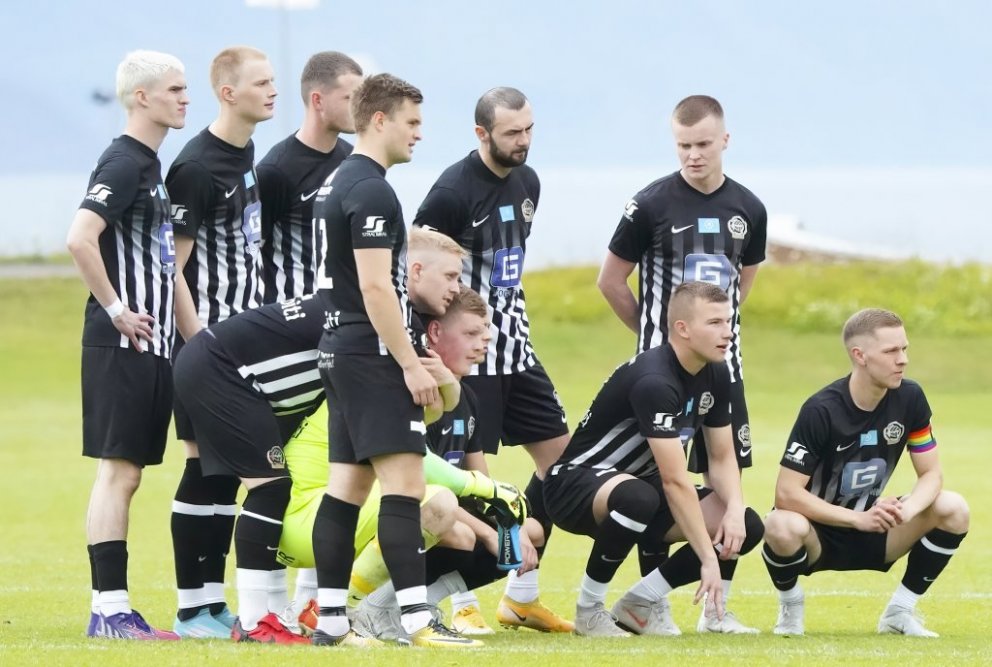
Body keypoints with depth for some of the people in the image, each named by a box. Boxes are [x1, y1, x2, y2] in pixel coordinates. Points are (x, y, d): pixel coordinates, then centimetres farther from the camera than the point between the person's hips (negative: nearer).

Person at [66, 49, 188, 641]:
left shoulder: (151, 166, 17)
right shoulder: (123, 164, -13)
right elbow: (80, 240, -26)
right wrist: (116, 310, -19)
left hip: (150, 344, 9)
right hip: (122, 344, -9)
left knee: (127, 474, 9)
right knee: (118, 470, -7)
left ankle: (115, 609, 12)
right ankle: (109, 609, -6)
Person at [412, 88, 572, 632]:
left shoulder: (527, 182, 9)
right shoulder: (454, 190, -16)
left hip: (514, 346, 9)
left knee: (560, 453, 7)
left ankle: (522, 596, 15)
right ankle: (462, 602, 2)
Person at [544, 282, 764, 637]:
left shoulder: (715, 375, -1)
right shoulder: (654, 381, -28)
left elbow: (722, 457, 6)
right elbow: (674, 480, -31)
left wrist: (735, 509, -15)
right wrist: (709, 559, -31)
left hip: (639, 482, 8)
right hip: (576, 484, -8)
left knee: (748, 527, -9)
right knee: (638, 498, -43)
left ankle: (641, 602, 3)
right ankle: (589, 608, -20)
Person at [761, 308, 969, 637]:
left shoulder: (909, 398, -8)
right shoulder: (821, 411, -23)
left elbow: (931, 474, -4)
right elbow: (787, 493, -25)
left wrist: (907, 509, -28)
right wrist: (859, 519, -31)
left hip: (872, 536, 5)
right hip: (818, 536, -5)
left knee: (953, 509, -16)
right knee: (783, 527, -39)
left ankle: (899, 611, 0)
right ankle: (790, 609, -5)